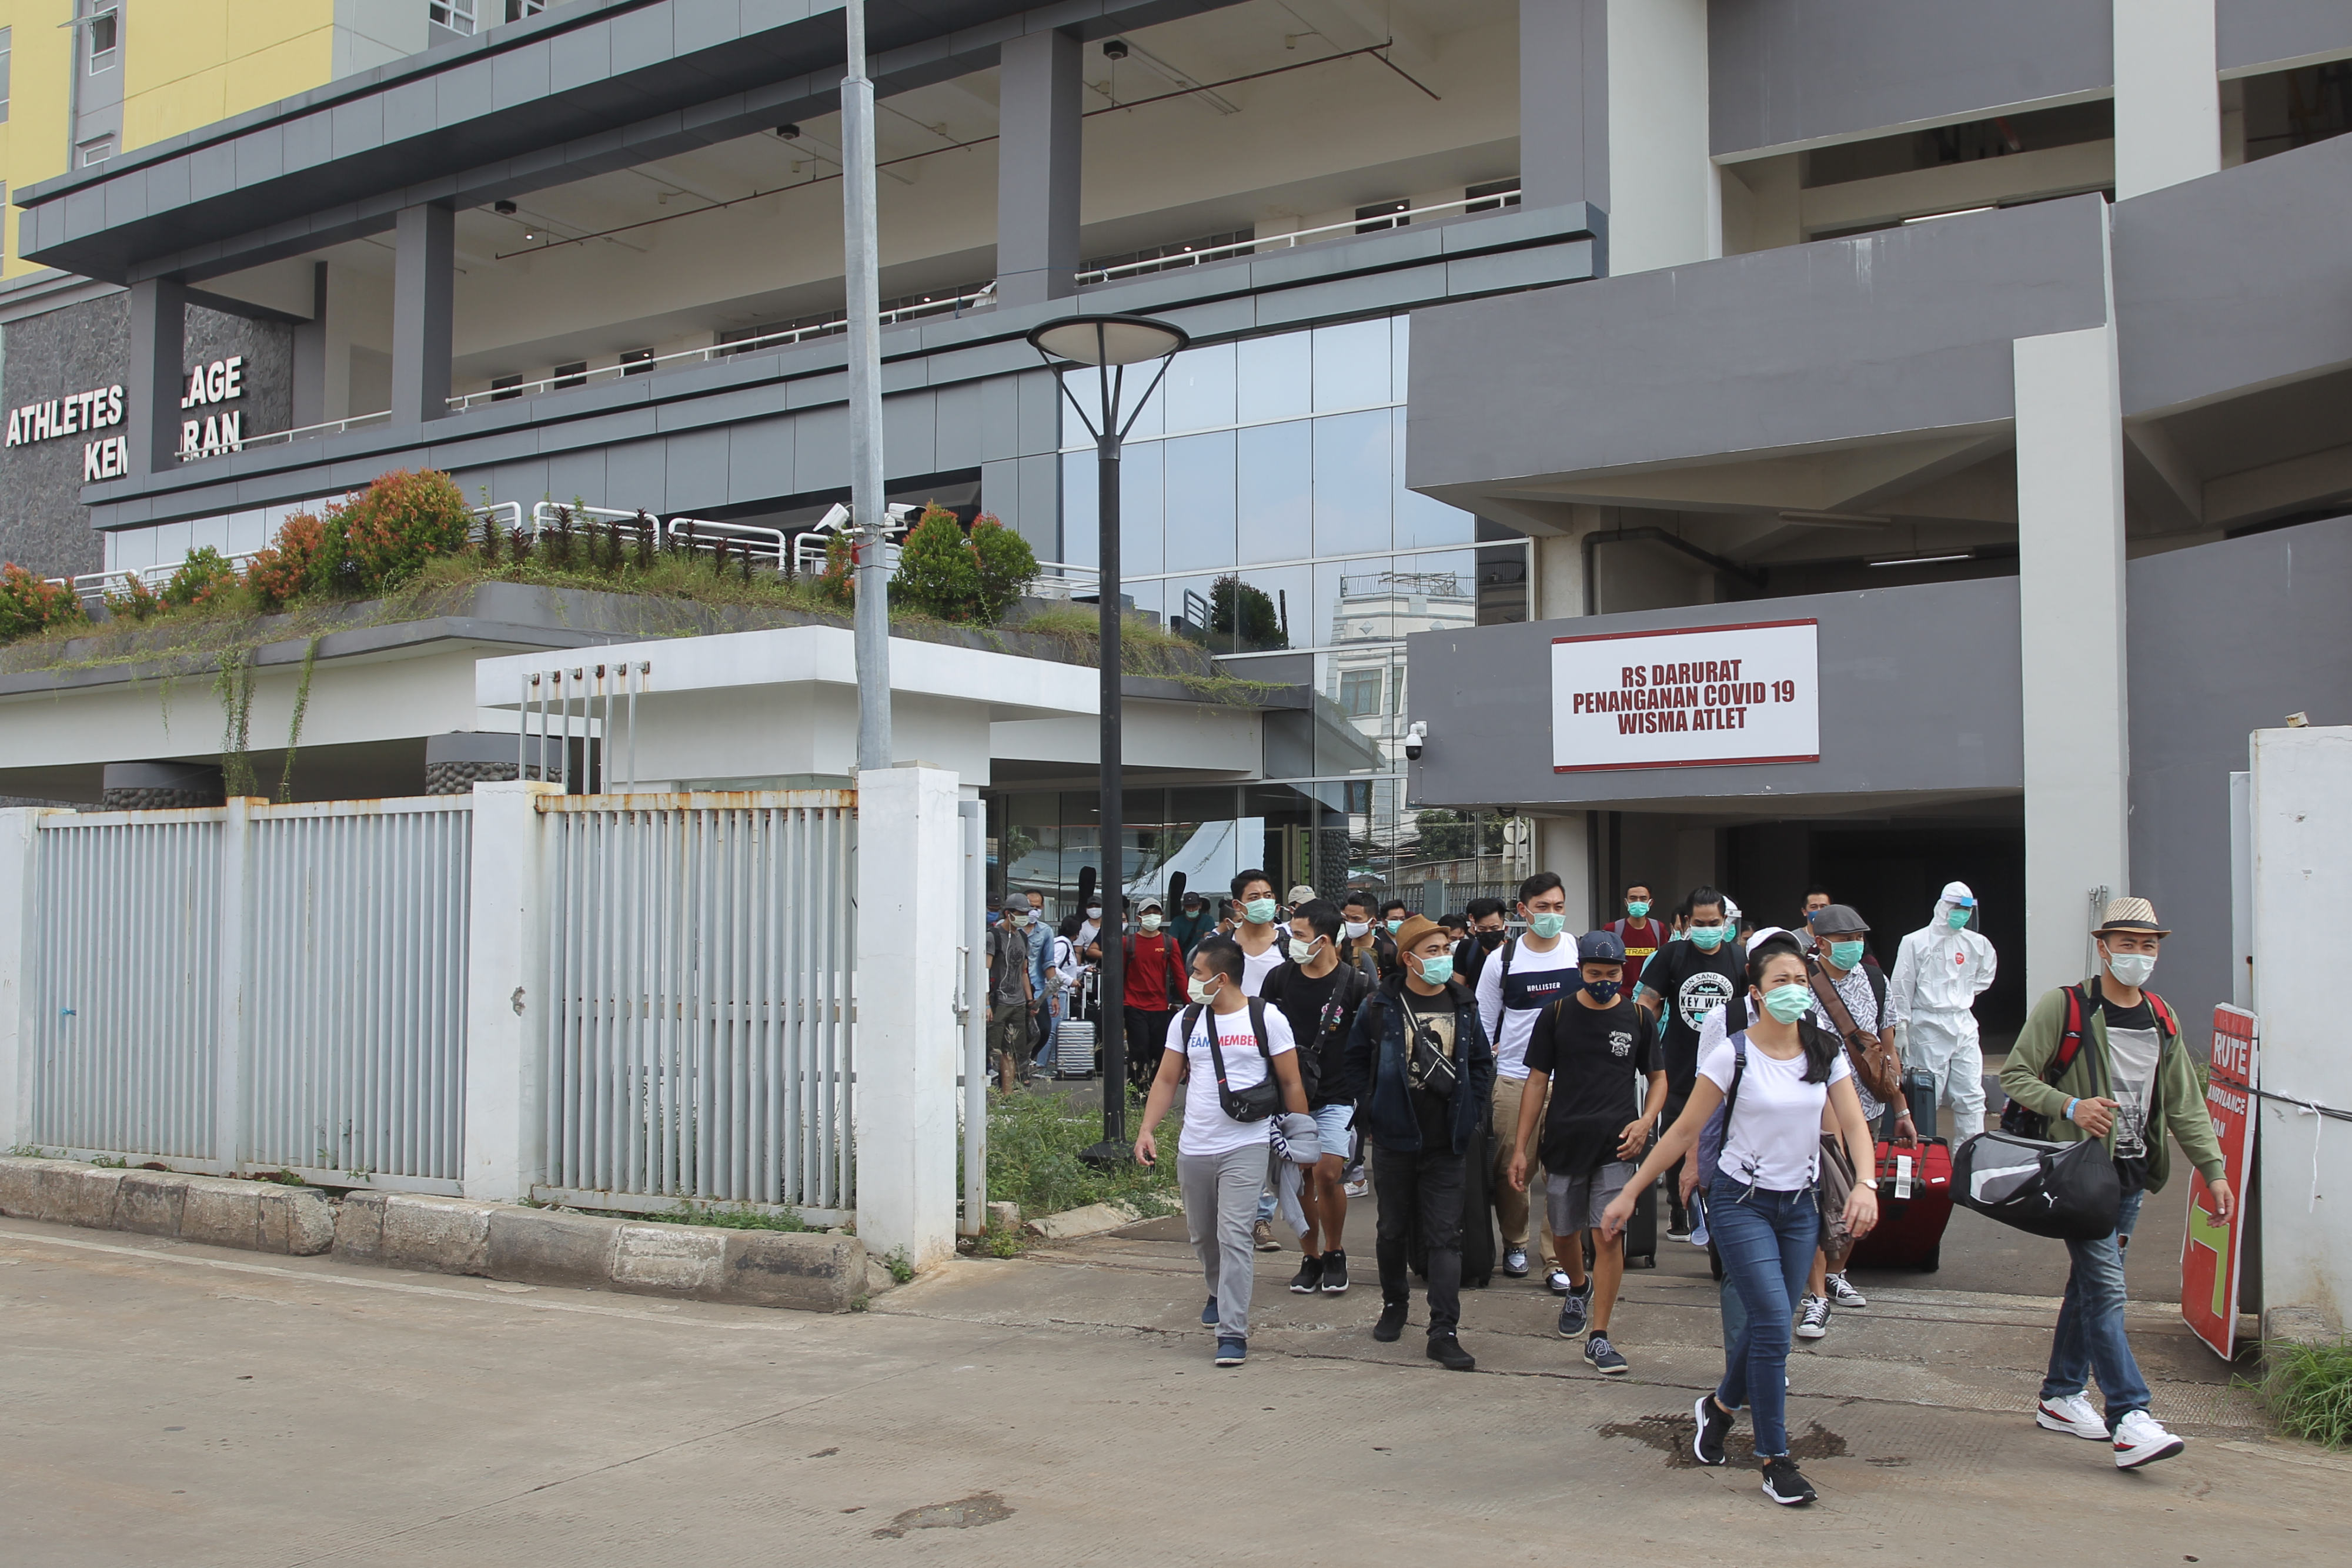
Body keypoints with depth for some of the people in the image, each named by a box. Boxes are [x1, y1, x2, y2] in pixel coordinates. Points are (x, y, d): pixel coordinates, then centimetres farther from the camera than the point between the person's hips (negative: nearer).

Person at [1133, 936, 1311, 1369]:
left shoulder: (1266, 1019, -5)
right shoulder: (1186, 1021, 7)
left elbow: (1291, 1083, 1)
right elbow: (1166, 1080, 11)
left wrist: (1301, 1138, 1)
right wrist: (1147, 1130, 0)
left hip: (1246, 1146, -5)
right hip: (1193, 1149, 5)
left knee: (1234, 1236, -12)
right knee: (1202, 1235, 16)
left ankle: (1233, 1332, -9)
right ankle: (1220, 1294, 44)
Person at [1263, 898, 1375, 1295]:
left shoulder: (1356, 983, -6)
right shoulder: (1280, 979, 3)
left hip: (1336, 1096, -3)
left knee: (1327, 1173, -13)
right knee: (1301, 1177, 5)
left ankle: (1334, 1253, 8)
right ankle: (1311, 1258, 20)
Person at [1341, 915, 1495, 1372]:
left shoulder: (1463, 1005, 4)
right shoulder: (1381, 1007, -3)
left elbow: (1482, 1063, 13)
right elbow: (1356, 1061, 6)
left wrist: (1470, 1114, 4)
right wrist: (1370, 1115, 1)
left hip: (1445, 1144, 1)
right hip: (1394, 1138, -1)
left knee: (1445, 1235, -3)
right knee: (1393, 1228, 13)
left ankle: (1444, 1331, -3)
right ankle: (1394, 1305, 34)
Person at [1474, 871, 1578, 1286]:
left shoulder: (1582, 953, 2)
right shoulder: (1502, 960, 1)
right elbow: (1482, 1023, 8)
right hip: (1512, 1077, 0)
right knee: (1510, 1169, 5)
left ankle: (1558, 1260, 7)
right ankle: (1515, 1244, 26)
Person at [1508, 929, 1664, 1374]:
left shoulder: (1637, 1019, 3)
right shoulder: (1557, 1015, 1)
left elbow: (1658, 1078, 12)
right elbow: (1538, 1081, 4)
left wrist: (1645, 1121, -8)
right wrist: (1520, 1149, 1)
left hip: (1616, 1144, -1)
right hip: (1564, 1142, 1)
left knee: (1609, 1236, -10)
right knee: (1565, 1230, 15)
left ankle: (1598, 1338, -2)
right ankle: (1578, 1289, 47)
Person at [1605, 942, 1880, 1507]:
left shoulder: (1826, 1053, 0)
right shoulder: (1734, 1055, -12)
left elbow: (1854, 1124, -4)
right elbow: (1685, 1129, -8)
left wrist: (1865, 1185, -24)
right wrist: (1629, 1192, -8)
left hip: (1799, 1205, 5)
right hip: (1741, 1201, -5)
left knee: (1767, 1324, 11)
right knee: (1772, 1322, -12)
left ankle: (1719, 1406, 40)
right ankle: (1775, 1462, -1)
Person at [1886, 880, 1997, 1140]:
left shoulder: (1976, 944, 7)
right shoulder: (1915, 942, -5)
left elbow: (1985, 973, 29)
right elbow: (1901, 989, -4)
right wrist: (1901, 1028, -7)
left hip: (1964, 1027, 4)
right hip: (1928, 1028, -4)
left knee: (1972, 1097, 1)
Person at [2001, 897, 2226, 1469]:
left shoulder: (2162, 1020, 12)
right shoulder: (2064, 1007, -7)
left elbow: (2185, 1104, 17)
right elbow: (2015, 1076, -9)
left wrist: (2214, 1169, 9)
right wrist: (2070, 1106, -24)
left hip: (2132, 1173, 7)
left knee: (2091, 1285, 12)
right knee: (2106, 1287, -13)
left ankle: (2060, 1396, 23)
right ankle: (2129, 1420, -17)